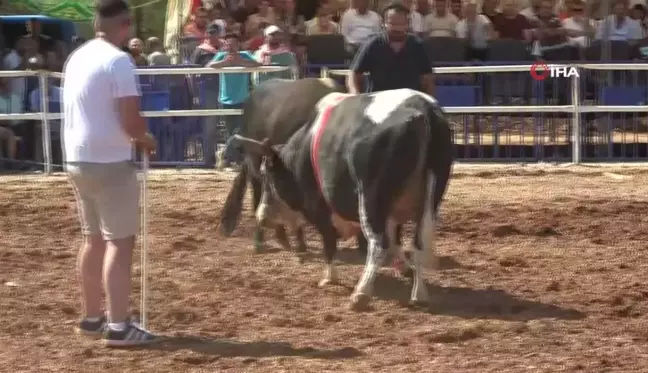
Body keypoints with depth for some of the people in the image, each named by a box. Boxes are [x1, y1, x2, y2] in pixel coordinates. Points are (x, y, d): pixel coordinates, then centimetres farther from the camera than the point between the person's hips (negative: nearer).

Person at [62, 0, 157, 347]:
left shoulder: (76, 57, 10)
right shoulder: (118, 60, -15)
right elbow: (130, 121, -20)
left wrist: (133, 136, 16)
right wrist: (145, 138, 1)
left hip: (77, 159, 8)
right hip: (109, 162, -8)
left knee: (94, 239, 18)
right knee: (120, 241, -4)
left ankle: (92, 318, 26)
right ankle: (118, 327, -8)